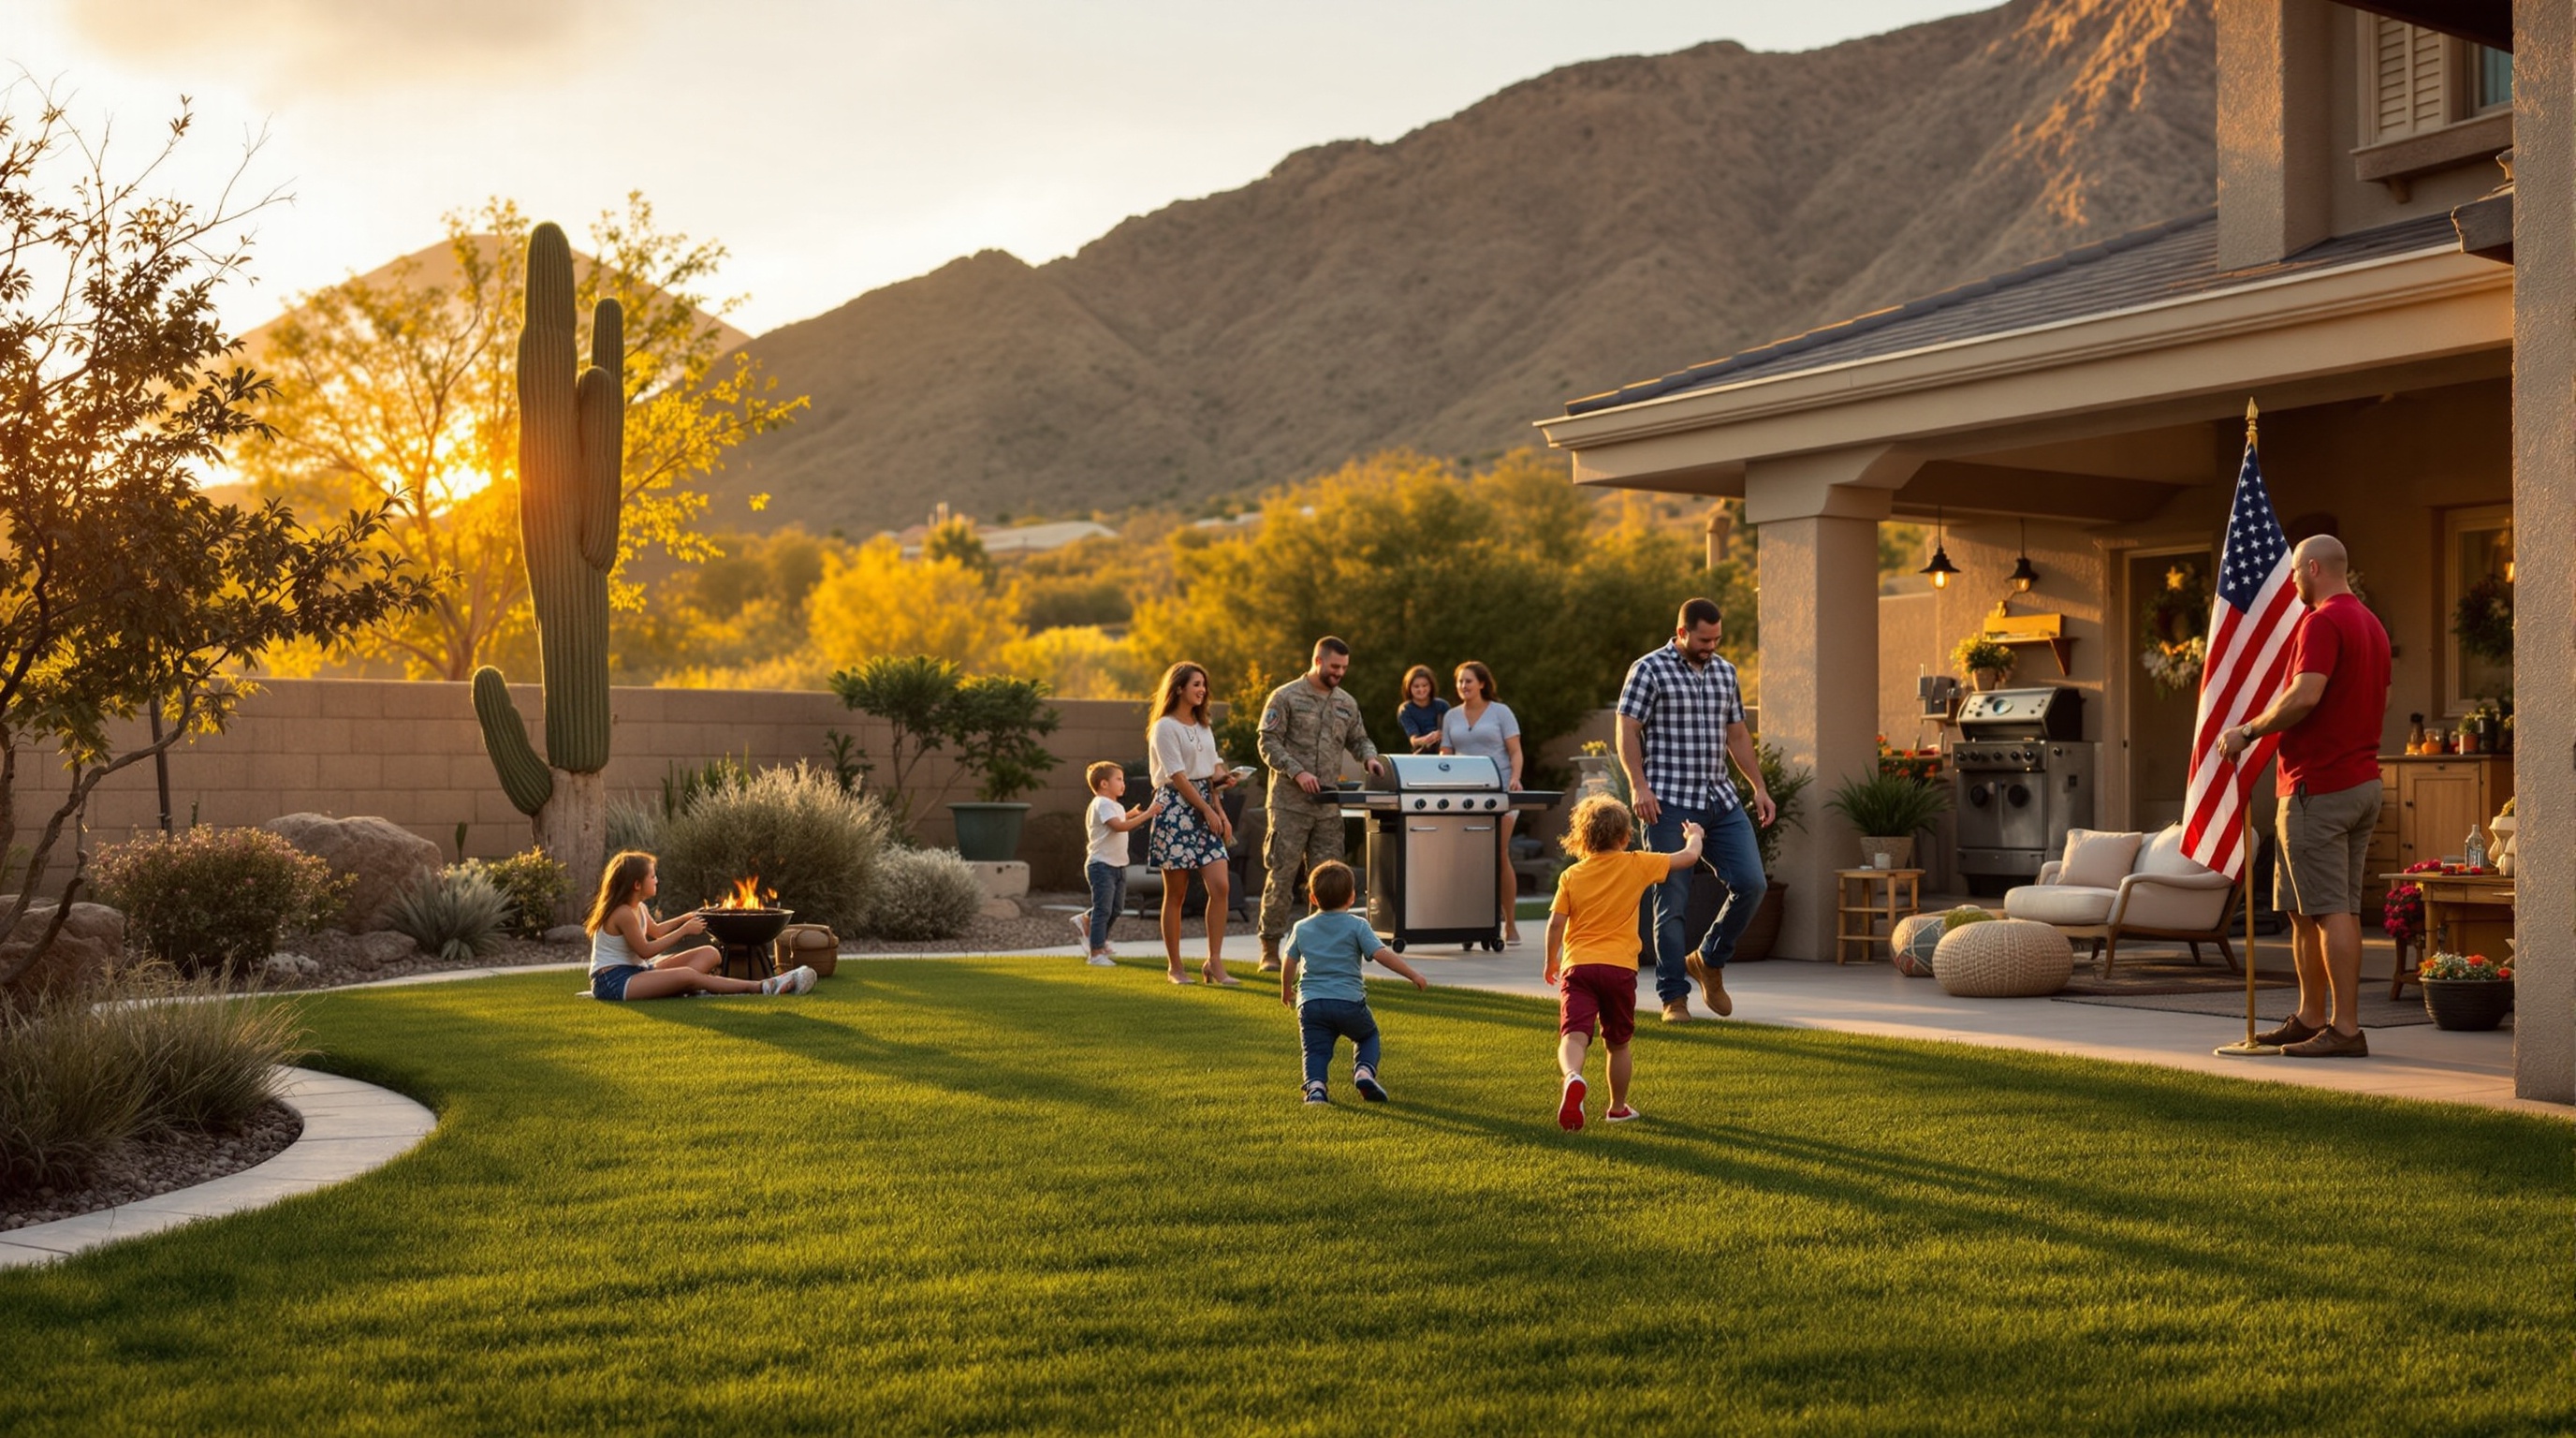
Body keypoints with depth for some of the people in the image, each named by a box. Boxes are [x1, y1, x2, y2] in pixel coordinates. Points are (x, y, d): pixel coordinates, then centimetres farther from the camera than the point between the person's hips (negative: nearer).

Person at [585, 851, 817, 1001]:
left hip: (636, 971, 10)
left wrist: (685, 919, 17)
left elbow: (655, 931, 30)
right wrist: (684, 930, -13)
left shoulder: (638, 909, 11)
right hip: (612, 981, -10)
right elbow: (645, 951, -18)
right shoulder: (623, 914, -19)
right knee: (687, 975, -32)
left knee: (709, 953, -1)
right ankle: (763, 987, -34)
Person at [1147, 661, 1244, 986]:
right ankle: (1174, 967, 9)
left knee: (1220, 886, -7)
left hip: (1205, 809, 6)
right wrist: (1208, 810, -11)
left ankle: (1215, 962, -2)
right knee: (1176, 893, 0)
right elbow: (1178, 777, -11)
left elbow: (1212, 773, 15)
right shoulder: (1164, 727, -6)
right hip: (1176, 809, -6)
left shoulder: (1203, 727, 18)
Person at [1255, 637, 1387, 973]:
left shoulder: (1347, 703, 13)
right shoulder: (1286, 697, -3)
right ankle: (1270, 948, 3)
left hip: (1328, 806, 5)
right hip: (1290, 804, -5)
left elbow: (1358, 740, 21)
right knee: (1281, 875, -3)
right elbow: (1268, 743, -7)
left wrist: (1370, 757, -2)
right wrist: (1297, 771, -18)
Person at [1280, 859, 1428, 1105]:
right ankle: (1364, 1070, -3)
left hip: (1310, 1002, 1)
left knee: (1315, 1050, 3)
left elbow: (1289, 965, 19)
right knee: (1368, 1035, 23)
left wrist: (1286, 991, 36)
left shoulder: (1302, 928, 12)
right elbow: (1381, 954, -8)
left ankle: (1315, 1084, -26)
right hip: (1349, 1001, -1)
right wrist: (1413, 975, -4)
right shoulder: (1357, 926, 1)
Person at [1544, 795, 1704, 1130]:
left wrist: (1550, 961, 18)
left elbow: (1556, 923, 2)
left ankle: (1572, 1077, -45)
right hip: (1619, 966, 0)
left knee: (1573, 1036, -14)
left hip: (1577, 965, 0)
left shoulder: (1571, 876, 6)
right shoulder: (1636, 866, 4)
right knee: (1618, 1044, 18)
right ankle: (1618, 1108, 30)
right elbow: (1689, 857, 12)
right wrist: (1693, 836, 34)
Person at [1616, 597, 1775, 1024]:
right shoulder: (1649, 670, -2)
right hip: (1669, 803, -5)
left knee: (1750, 882, -4)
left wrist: (1759, 788, 14)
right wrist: (1639, 785, -18)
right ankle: (1674, 998, 6)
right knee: (1672, 901, -2)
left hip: (1721, 800, 5)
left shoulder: (1725, 672, 16)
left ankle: (1709, 961, 19)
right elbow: (1627, 732, -7)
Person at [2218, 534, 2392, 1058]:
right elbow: (2381, 703, 24)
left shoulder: (2323, 622, -14)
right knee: (2302, 907, 14)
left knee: (2331, 911, -8)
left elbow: (2305, 696, -25)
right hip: (2363, 781, 10)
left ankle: (2346, 1029, -7)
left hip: (2319, 788, -10)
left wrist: (2249, 730, -14)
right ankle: (2311, 1018, 19)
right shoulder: (2371, 623, 17)